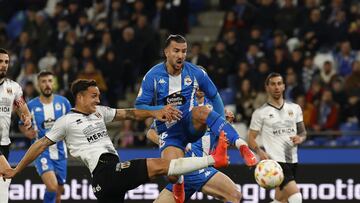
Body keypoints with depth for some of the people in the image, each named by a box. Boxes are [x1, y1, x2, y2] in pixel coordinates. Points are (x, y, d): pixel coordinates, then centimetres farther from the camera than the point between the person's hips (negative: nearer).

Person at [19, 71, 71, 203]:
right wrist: (27, 132, -11)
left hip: (60, 152, 4)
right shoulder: (31, 106, -5)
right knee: (52, 187, -24)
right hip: (42, 152, -4)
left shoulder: (63, 102, 0)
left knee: (59, 191, 14)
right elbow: (22, 124, 9)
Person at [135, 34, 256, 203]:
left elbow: (214, 96, 9)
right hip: (169, 131, 0)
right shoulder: (153, 76, -7)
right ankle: (179, 183, 17)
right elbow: (139, 106, -6)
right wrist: (162, 110, -23)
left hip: (191, 125, 0)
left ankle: (242, 146, -49)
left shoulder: (196, 73, -4)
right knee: (172, 174, -25)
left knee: (201, 111, -38)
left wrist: (221, 123, -2)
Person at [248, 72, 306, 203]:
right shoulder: (260, 113, -1)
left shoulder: (295, 108, 12)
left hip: (292, 160, 6)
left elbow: (303, 132, 19)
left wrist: (300, 138, -6)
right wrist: (260, 152, -19)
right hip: (275, 161, -6)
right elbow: (251, 138, 1)